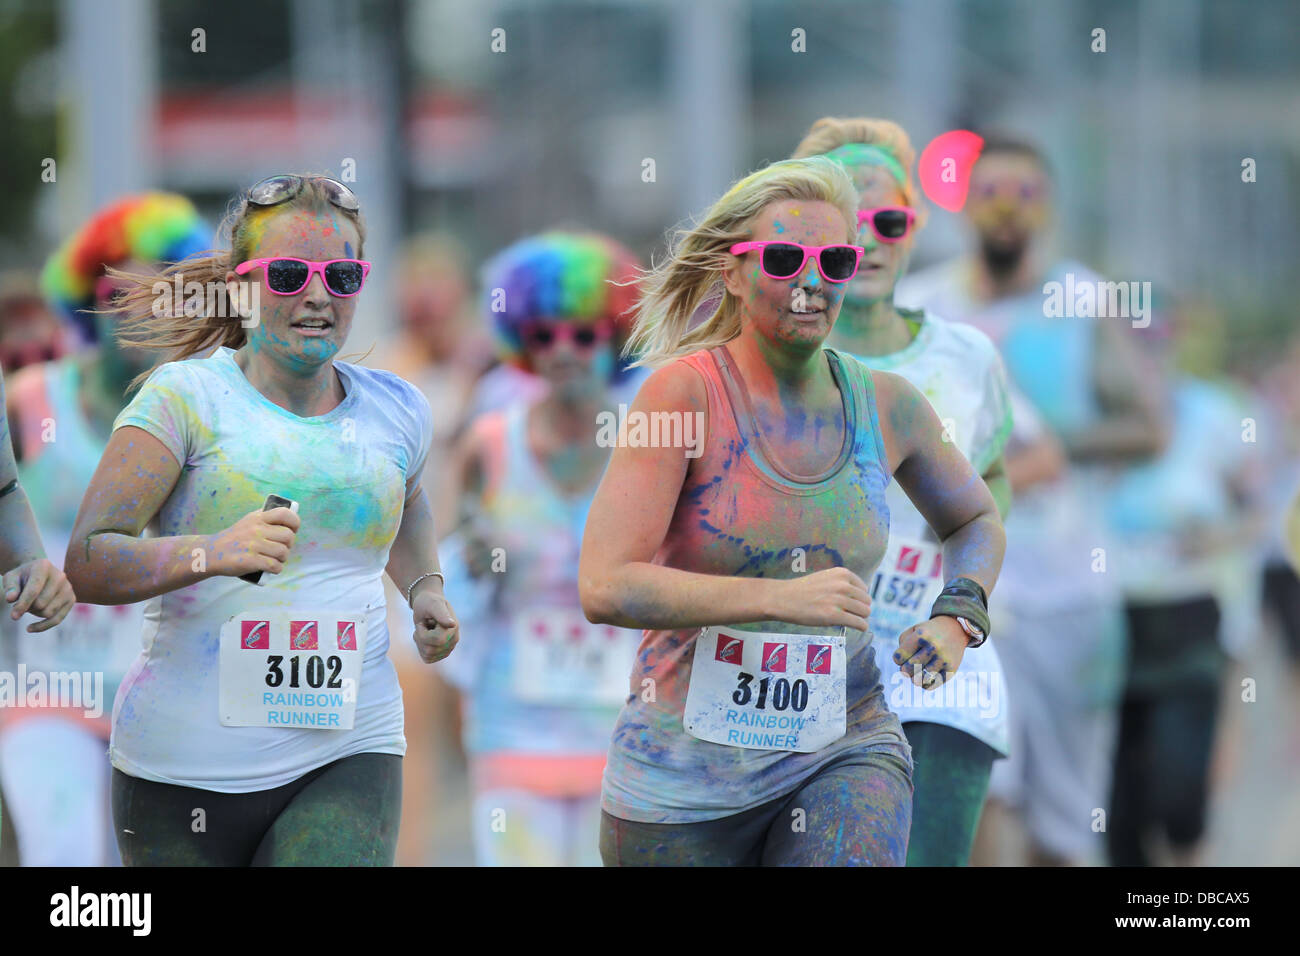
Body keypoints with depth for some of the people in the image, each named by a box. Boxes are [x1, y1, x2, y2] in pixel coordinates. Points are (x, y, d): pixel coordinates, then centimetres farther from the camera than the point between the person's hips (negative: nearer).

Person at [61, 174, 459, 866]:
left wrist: (424, 589, 15)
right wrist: (213, 553, -29)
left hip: (348, 760, 2)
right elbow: (85, 563, -13)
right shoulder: (187, 397, -5)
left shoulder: (395, 412, 9)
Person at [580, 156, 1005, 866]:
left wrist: (957, 617, 3)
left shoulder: (887, 406, 2)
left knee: (855, 857, -25)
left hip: (843, 749, 2)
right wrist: (786, 598, -24)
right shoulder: (684, 392, -11)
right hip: (686, 773, -2)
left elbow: (974, 520, 23)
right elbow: (604, 587, -20)